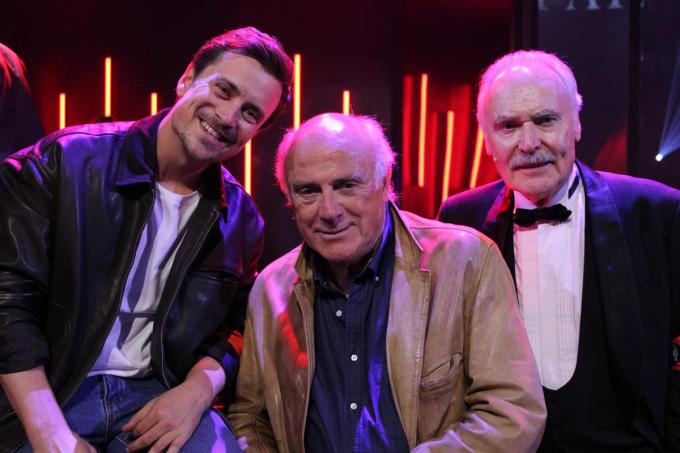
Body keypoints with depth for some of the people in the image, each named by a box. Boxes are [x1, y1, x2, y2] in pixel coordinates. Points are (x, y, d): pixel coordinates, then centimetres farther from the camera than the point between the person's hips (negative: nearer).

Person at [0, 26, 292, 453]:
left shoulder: (241, 219, 4)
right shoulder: (66, 161, -8)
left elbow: (236, 326, 12)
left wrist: (198, 390, -11)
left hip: (158, 396, 2)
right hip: (46, 392, -2)